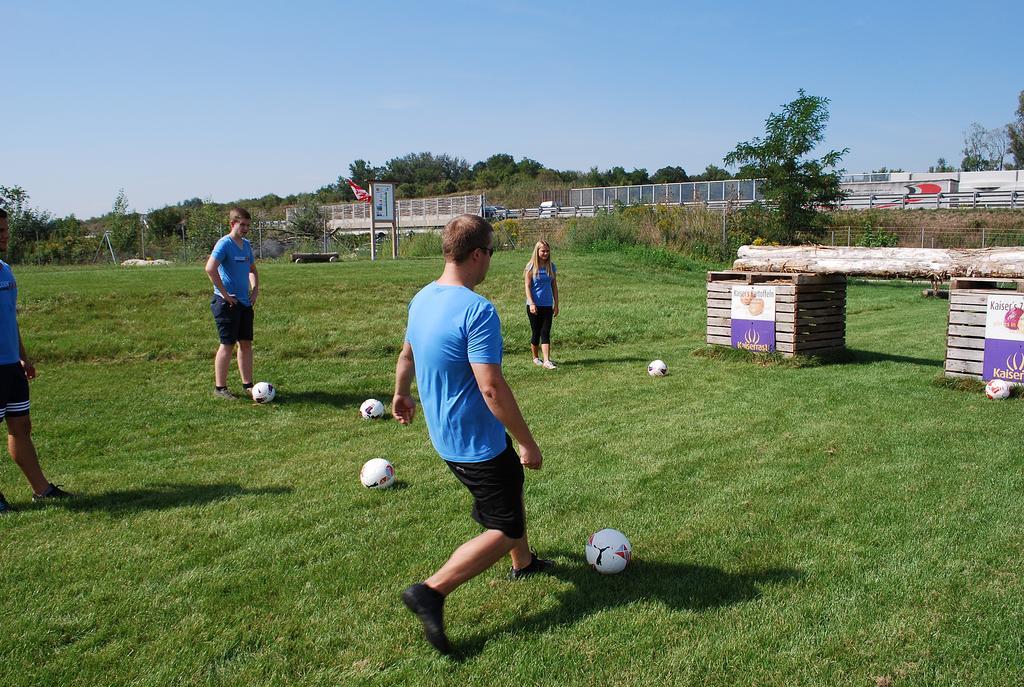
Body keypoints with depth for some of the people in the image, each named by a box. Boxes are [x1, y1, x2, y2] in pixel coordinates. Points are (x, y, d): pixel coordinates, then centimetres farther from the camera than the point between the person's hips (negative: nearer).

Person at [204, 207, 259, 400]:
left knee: (246, 344, 11)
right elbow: (210, 268, -26)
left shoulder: (246, 244, 12)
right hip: (227, 303, -8)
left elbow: (252, 269, 28)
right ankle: (220, 388, 7)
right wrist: (225, 294, -21)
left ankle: (247, 385, 19)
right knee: (227, 344, -3)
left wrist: (255, 289, 12)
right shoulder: (224, 244, -13)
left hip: (245, 302, 8)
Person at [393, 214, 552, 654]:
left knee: (512, 483, 29)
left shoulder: (421, 299, 2)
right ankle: (431, 592, -4)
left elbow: (407, 354, 18)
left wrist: (401, 393, 36)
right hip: (477, 443, -9)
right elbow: (492, 388, -28)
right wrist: (528, 442, -18)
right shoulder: (477, 310, -26)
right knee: (506, 530, 2)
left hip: (445, 434, 9)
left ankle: (524, 564, 47)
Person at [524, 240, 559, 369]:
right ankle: (535, 358, 23)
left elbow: (554, 286, 11)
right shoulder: (531, 266, -4)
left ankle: (547, 361, -8)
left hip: (547, 305, 3)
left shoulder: (551, 266, 6)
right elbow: (527, 286, -7)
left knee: (546, 333, -4)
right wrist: (531, 303, -16)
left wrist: (556, 304, 8)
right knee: (536, 332, 6)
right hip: (534, 305, -3)